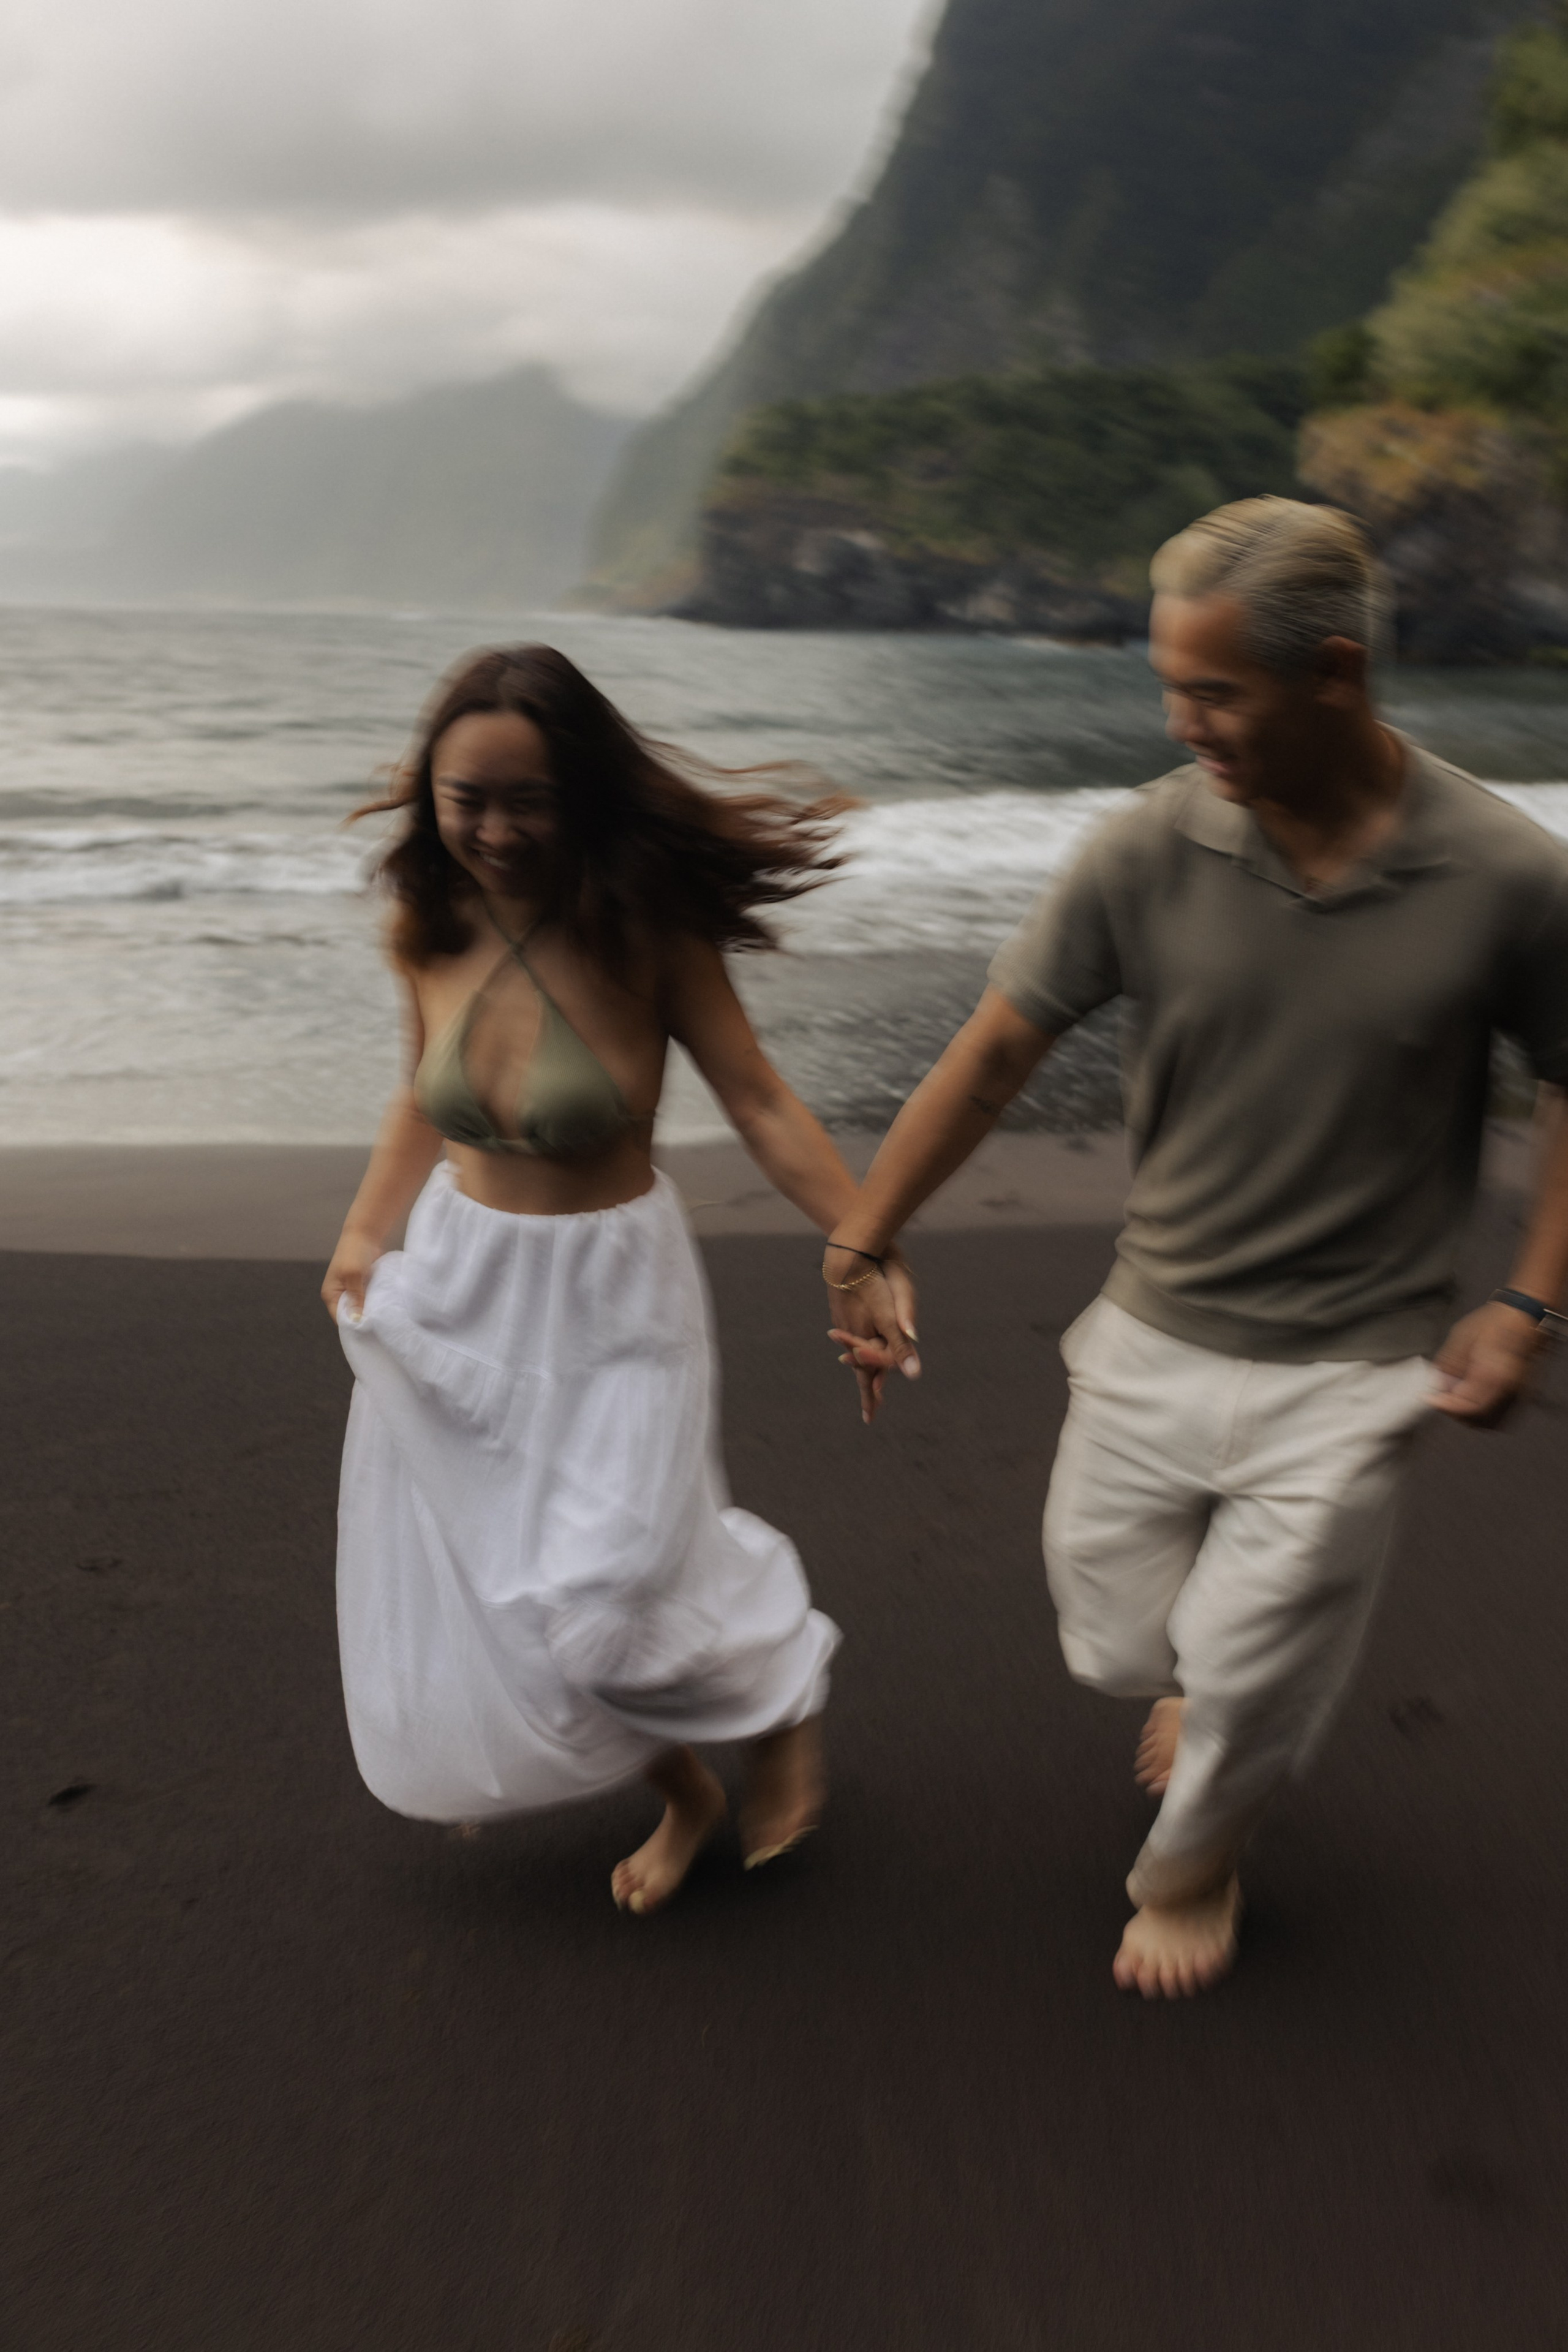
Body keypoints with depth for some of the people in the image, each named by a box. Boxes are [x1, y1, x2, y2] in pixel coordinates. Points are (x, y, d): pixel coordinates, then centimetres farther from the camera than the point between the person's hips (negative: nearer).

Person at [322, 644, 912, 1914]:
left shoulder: (643, 930, -19)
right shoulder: (431, 931, -6)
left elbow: (762, 1106, -15)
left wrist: (871, 1256, -18)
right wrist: (362, 1241, 4)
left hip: (608, 1294, -5)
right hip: (460, 1284, 5)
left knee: (599, 1598, -10)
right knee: (465, 1590, 11)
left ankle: (787, 1699, 25)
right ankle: (684, 1792, 34)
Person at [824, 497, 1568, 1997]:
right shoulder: (1151, 848, -12)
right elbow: (994, 1050, -5)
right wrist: (858, 1245, -4)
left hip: (1345, 1374, -2)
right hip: (1152, 1338, 2)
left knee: (1244, 1689, 6)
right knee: (1115, 1640, 15)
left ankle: (1189, 1869, 40)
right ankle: (1204, 1679, 53)